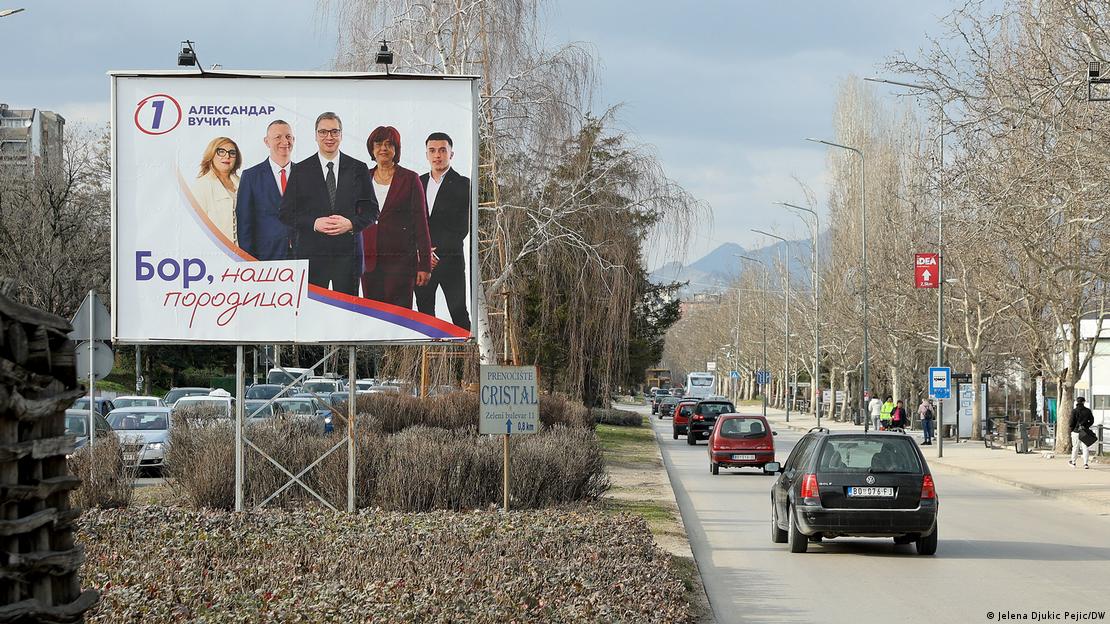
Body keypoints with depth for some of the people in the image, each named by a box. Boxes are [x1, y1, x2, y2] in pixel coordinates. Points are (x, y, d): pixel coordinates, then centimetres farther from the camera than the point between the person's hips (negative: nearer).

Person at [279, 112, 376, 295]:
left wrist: (351, 224, -9)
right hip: (311, 255, -1)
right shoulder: (300, 170, 7)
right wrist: (314, 223, -11)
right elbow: (285, 213, 4)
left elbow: (371, 211, 10)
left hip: (348, 254, 1)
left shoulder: (358, 169, 10)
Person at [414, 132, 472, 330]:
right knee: (424, 312, 8)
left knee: (459, 314, -5)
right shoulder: (418, 183, 11)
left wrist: (435, 251, -12)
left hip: (450, 260, -5)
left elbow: (462, 227, -8)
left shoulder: (462, 185, -3)